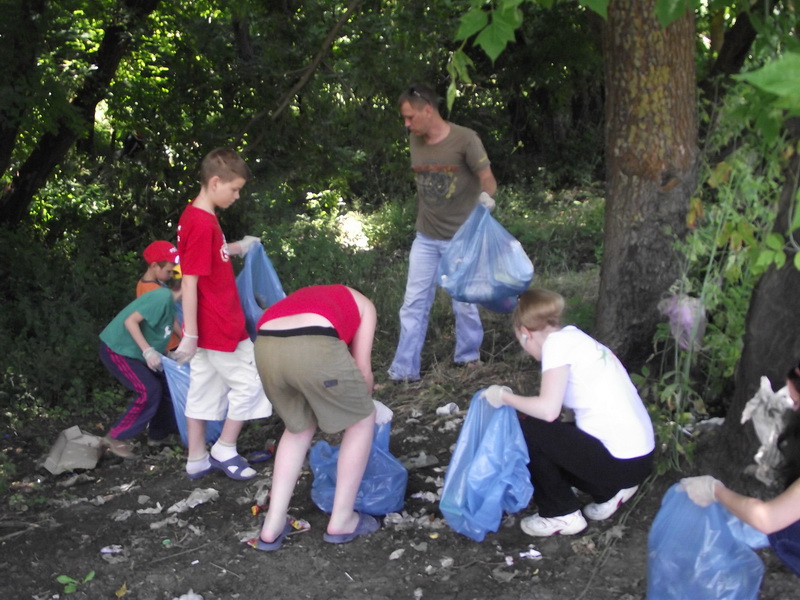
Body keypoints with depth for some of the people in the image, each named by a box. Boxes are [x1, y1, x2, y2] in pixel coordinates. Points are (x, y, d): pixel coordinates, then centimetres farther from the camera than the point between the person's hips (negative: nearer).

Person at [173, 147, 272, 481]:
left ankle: (197, 460, 22)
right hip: (218, 327, -10)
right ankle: (225, 452, 14)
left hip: (212, 326, 10)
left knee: (203, 390, 13)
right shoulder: (202, 224, -20)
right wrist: (189, 335, -21)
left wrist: (238, 248, 29)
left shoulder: (197, 217, 9)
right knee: (249, 382, 3)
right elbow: (189, 282, -22)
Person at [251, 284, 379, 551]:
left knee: (299, 425, 30)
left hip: (265, 346, 6)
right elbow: (362, 369, 24)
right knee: (362, 419, 21)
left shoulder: (305, 297, 44)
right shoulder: (362, 304, 32)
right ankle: (341, 521, 27)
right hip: (315, 345, -5)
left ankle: (272, 527, 27)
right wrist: (361, 404, 44)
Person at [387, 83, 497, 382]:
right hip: (425, 238, 5)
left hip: (460, 237, -4)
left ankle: (468, 357, 29)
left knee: (463, 303, 7)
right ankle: (404, 370, 6)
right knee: (413, 304, 1)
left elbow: (487, 180, -14)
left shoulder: (465, 139, -15)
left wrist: (486, 196, -36)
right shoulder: (415, 141, 2)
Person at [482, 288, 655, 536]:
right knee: (544, 436, 19)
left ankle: (562, 515, 8)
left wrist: (505, 397, -7)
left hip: (621, 461, -9)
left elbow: (548, 409, -21)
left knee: (525, 431, -2)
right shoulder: (575, 337, 14)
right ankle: (611, 491, 18)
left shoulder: (556, 342, -11)